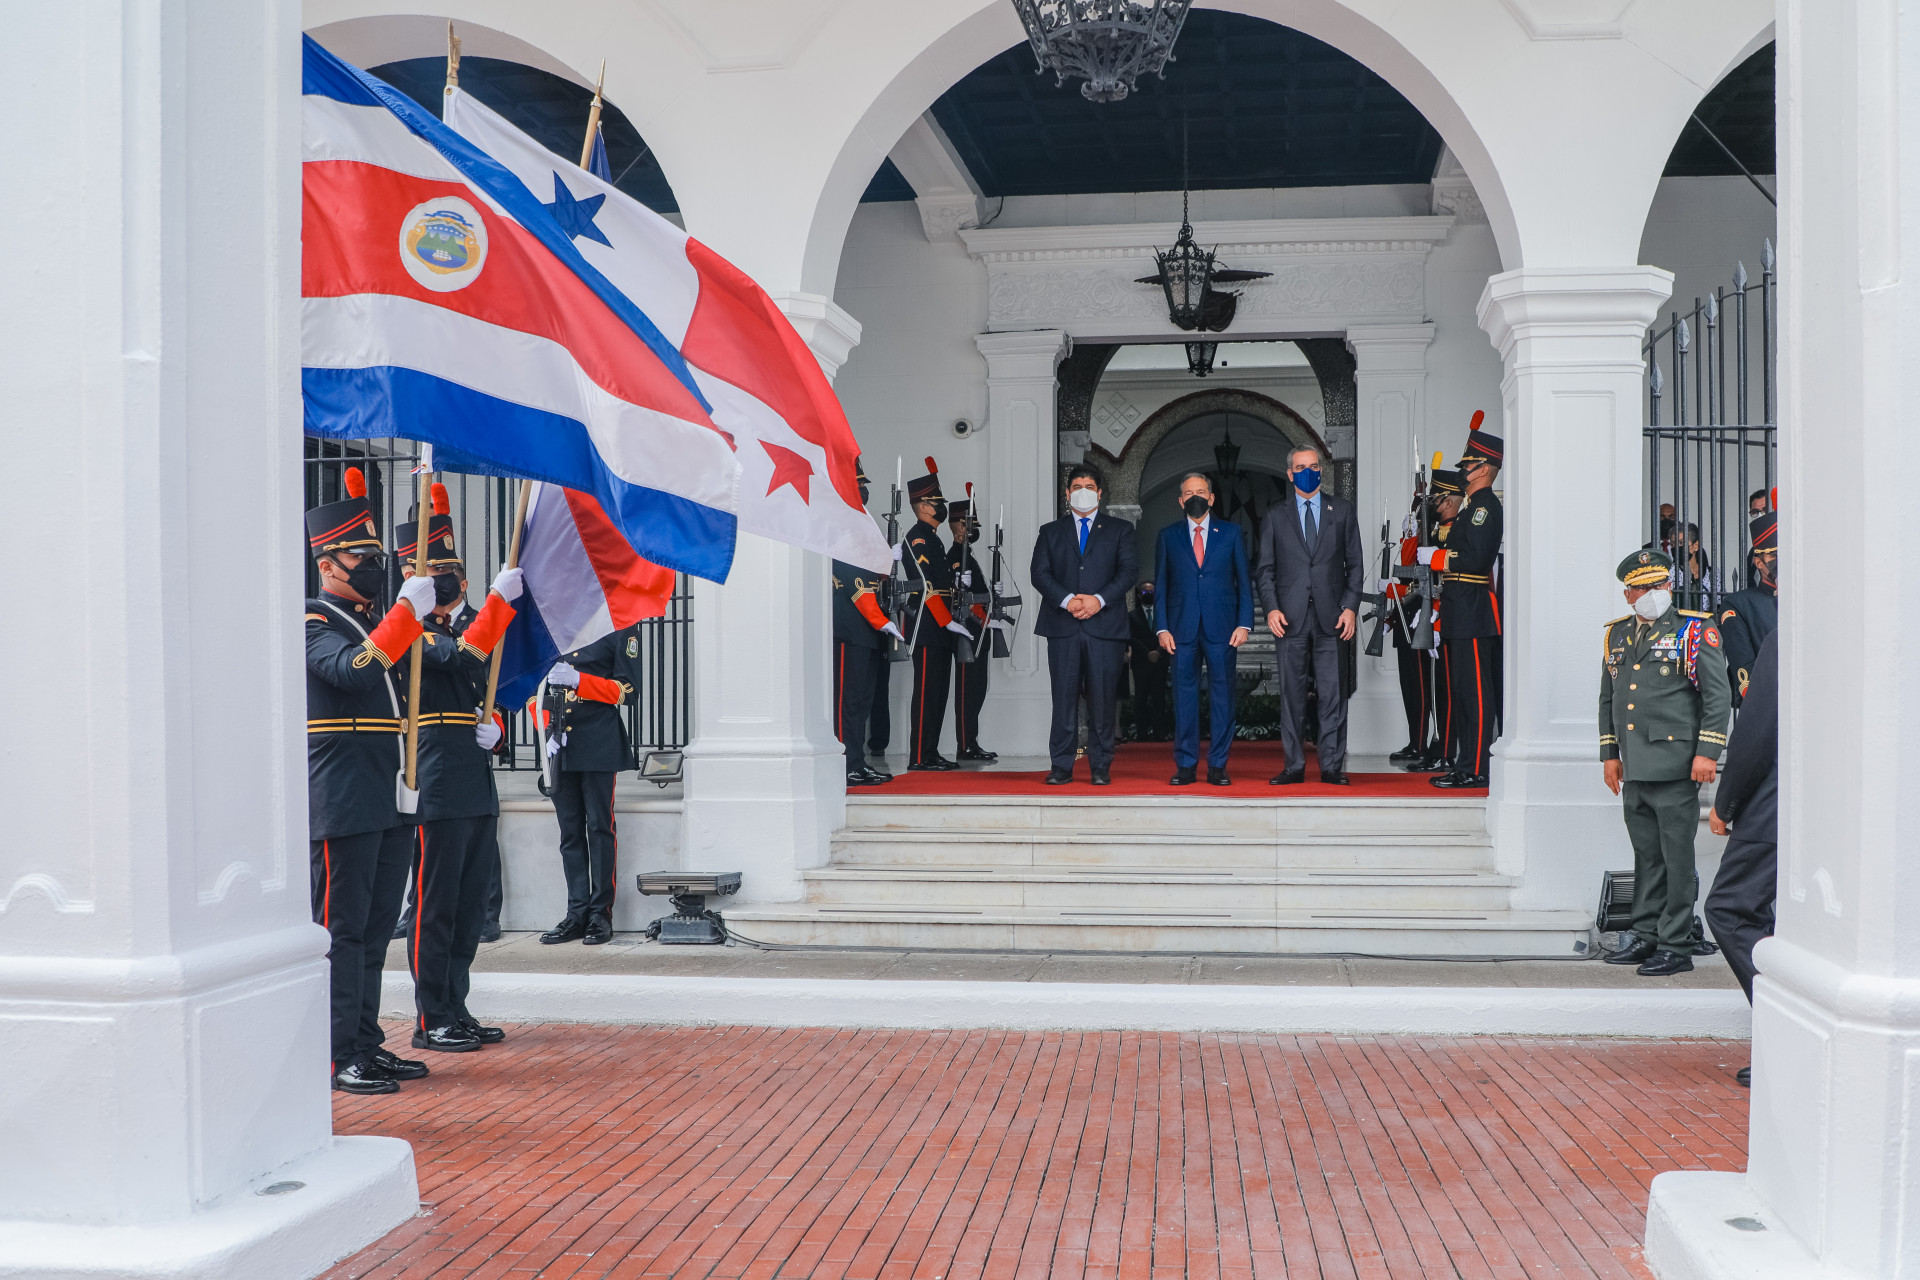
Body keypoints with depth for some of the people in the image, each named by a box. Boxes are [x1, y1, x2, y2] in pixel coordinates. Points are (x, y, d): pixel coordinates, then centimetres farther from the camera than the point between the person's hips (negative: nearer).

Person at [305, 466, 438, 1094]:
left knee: (375, 929, 11)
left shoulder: (375, 622, 18)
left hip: (391, 802, 8)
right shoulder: (313, 623, -6)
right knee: (341, 930, -4)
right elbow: (352, 670, -26)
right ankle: (339, 1056, 1)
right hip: (343, 802, -8)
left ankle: (368, 1044, 18)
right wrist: (407, 611, -25)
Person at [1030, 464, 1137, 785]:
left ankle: (1100, 767, 6)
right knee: (1063, 697, -1)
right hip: (1062, 626, 1)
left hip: (1105, 624, -1)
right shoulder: (1050, 531, 16)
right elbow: (1039, 573, 4)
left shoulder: (1119, 530, 13)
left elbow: (1129, 570, 1)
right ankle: (1061, 767, 4)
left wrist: (1099, 599, -13)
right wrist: (1067, 600, -12)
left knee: (1103, 698, -1)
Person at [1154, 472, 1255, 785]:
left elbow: (1244, 581, 7)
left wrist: (1244, 624, -3)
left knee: (1222, 695, 1)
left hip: (1222, 629, 0)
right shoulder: (1168, 536, 10)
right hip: (1182, 628, 0)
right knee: (1184, 695, 1)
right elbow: (1161, 585, 8)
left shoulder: (1231, 533, 9)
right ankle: (1185, 765, 8)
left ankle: (1218, 765, 7)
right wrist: (1162, 628, -1)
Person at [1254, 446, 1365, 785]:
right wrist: (1271, 608, -6)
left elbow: (1355, 563, 9)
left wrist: (1351, 607, -2)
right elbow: (1264, 570, 9)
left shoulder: (1342, 510, 11)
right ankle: (1294, 766, 8)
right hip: (1291, 617, 1)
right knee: (1291, 693, 2)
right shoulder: (1275, 518, 12)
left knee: (1332, 693, -2)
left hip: (1331, 617, 0)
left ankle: (1332, 766, 3)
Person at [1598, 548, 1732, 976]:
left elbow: (1718, 696, -5)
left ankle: (1675, 946, 4)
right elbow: (1607, 700, 22)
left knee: (1677, 857, -2)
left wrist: (1707, 752, -11)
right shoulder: (1616, 636, 14)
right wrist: (1609, 753, 17)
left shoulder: (1696, 631, -2)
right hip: (1634, 768, 6)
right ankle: (1645, 936, 22)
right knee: (1646, 854, 13)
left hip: (1675, 766, -6)